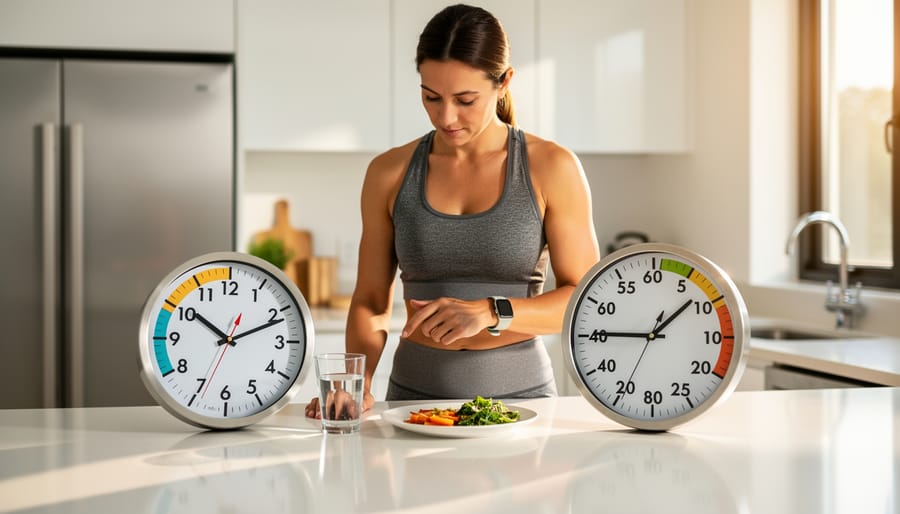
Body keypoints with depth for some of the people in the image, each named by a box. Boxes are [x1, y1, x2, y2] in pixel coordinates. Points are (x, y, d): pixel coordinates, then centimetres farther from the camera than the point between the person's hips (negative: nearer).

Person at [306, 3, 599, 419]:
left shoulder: (551, 168, -2)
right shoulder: (389, 173, 5)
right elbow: (371, 302, 9)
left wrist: (491, 313, -19)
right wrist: (357, 383, -9)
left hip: (518, 391, -2)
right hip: (415, 394, 2)